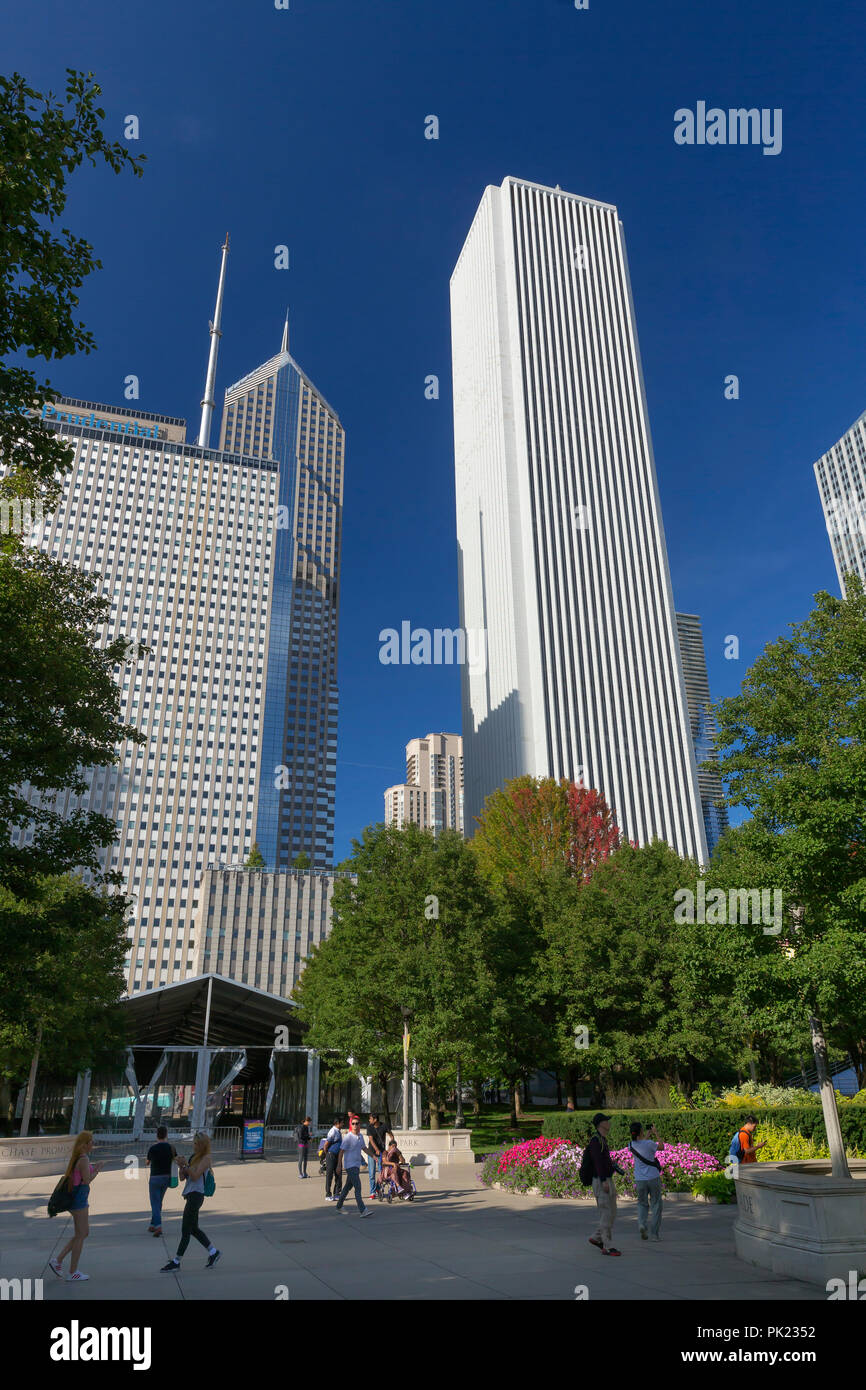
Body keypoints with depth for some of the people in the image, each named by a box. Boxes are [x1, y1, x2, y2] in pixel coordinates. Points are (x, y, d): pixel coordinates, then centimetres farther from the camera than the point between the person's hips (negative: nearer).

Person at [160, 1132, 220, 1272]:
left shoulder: (206, 1158, -10)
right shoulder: (193, 1157, 15)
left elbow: (195, 1176, -17)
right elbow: (182, 1177, 14)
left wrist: (186, 1165, -21)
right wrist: (181, 1167, -4)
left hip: (196, 1195, -9)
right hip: (190, 1194, 9)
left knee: (186, 1230, -3)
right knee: (194, 1229, 15)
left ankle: (176, 1262, 4)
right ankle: (213, 1252, 25)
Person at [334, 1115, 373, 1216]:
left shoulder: (360, 1136, 9)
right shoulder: (348, 1137, -14)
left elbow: (364, 1148, 21)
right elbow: (341, 1151, -12)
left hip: (357, 1165, 8)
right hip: (350, 1165, -8)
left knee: (348, 1186, 17)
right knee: (358, 1187, -12)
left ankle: (339, 1206, 30)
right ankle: (362, 1210, -13)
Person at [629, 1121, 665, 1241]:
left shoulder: (631, 1145, -3)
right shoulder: (649, 1144, -16)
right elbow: (661, 1147, 4)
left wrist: (647, 1135, 27)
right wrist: (655, 1133, 12)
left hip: (640, 1180, 3)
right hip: (653, 1177, -3)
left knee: (642, 1204, 18)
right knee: (656, 1205, 11)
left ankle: (641, 1223, -8)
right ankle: (654, 1233, 10)